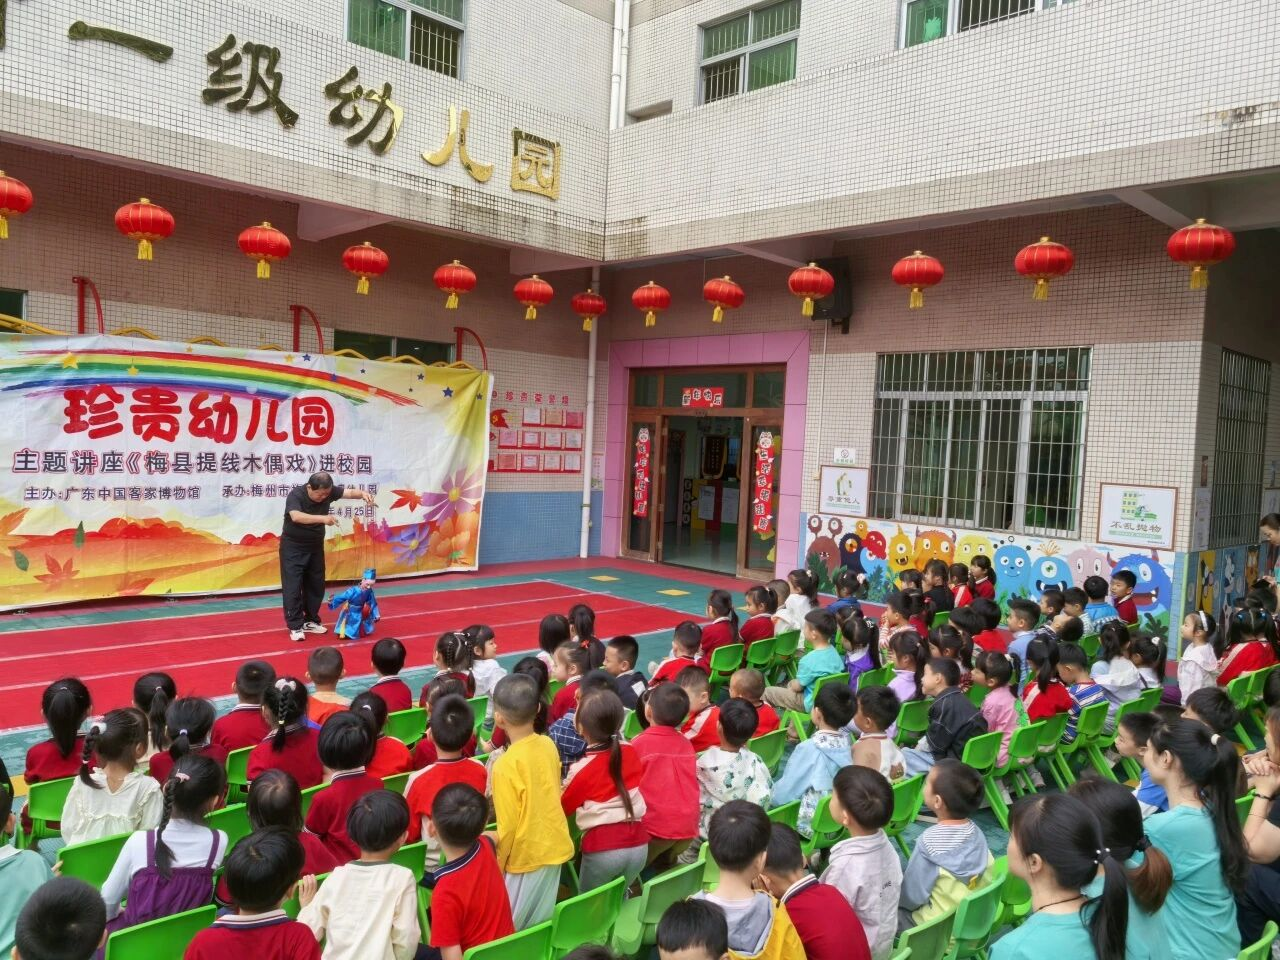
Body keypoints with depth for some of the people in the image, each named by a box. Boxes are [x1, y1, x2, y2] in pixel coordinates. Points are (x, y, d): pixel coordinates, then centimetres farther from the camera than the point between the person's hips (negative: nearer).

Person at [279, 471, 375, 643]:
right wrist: (322, 518, -55)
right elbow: (296, 516, -43)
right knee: (293, 586, -6)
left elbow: (349, 492, -19)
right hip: (293, 546, -5)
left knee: (316, 585, 11)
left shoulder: (328, 491, -12)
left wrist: (362, 493, -42)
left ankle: (310, 621, 25)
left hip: (315, 546, 5)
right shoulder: (295, 495, -26)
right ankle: (295, 627, 0)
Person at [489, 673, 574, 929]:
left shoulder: (506, 765, -23)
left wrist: (497, 867, -2)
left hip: (526, 857, -6)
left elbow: (508, 826, -17)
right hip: (555, 847, 6)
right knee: (542, 926, 20)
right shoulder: (548, 745, -5)